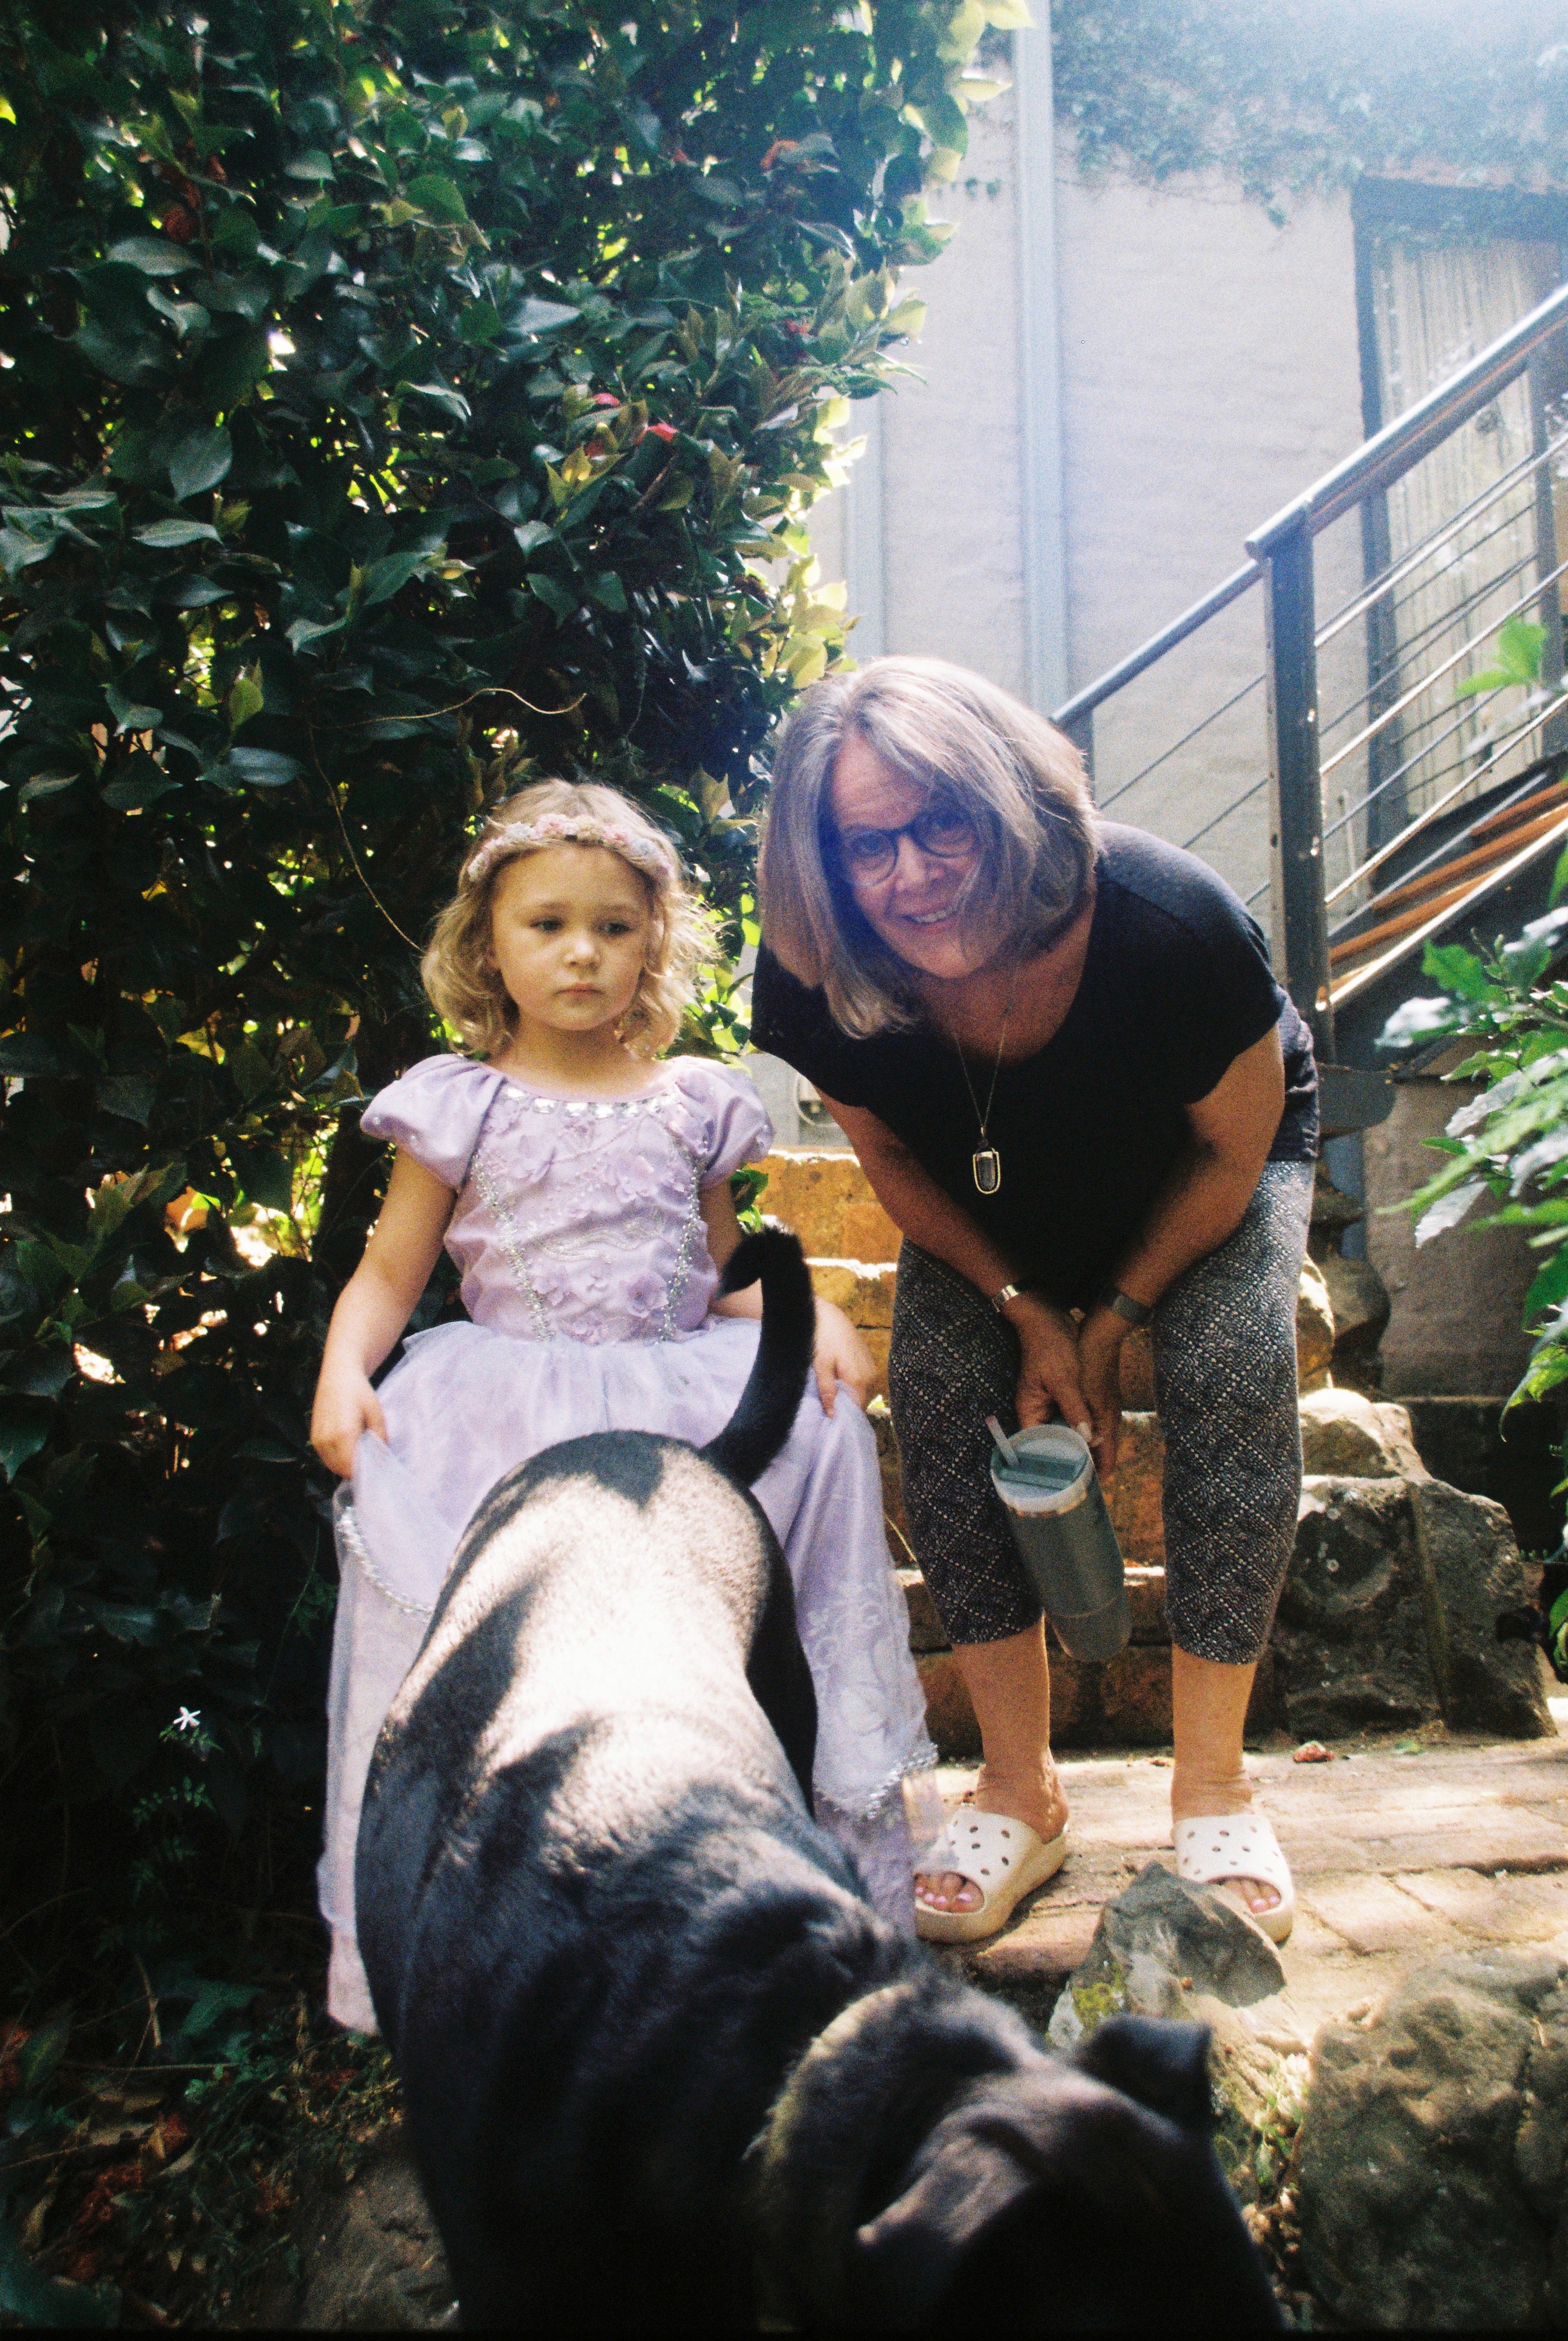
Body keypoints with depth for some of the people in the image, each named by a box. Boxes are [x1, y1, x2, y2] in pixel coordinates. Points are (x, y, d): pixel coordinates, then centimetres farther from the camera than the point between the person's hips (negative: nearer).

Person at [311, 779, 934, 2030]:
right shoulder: (463, 1106, 6)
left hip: (683, 1387, 3)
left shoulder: (693, 1104, 12)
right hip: (509, 1398, -2)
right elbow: (390, 1273, 7)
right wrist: (343, 1373, -12)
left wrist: (813, 1314, -1)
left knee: (818, 1427, -23)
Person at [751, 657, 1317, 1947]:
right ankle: (1018, 1790, -5)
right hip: (991, 1207, 2)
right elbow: (888, 1154, -10)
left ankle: (1213, 1783, -10)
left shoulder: (1171, 921, -39)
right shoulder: (816, 981, -31)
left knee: (1234, 1368, -26)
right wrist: (1028, 1311, -16)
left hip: (1213, 1167, -2)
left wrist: (1112, 1323, -17)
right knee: (937, 1379, -21)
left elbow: (1236, 1148, -20)